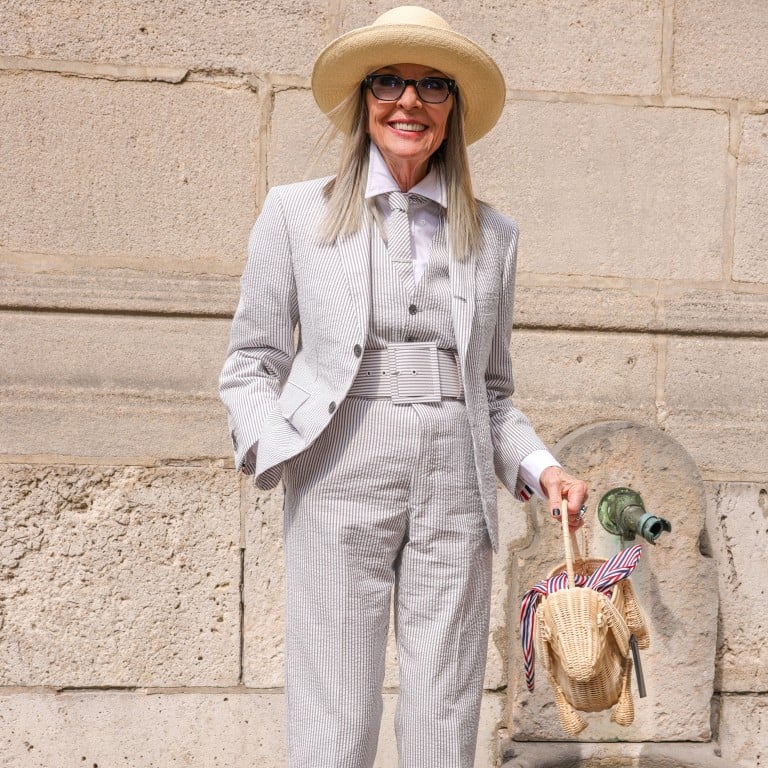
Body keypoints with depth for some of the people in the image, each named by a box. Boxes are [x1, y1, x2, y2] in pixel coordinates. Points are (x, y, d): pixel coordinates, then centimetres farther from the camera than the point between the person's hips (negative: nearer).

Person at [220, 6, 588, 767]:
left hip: (456, 494, 3)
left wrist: (541, 469, 1)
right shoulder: (296, 213, 6)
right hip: (340, 485, -2)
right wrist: (276, 452, -11)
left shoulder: (492, 235, 13)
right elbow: (250, 365, 6)